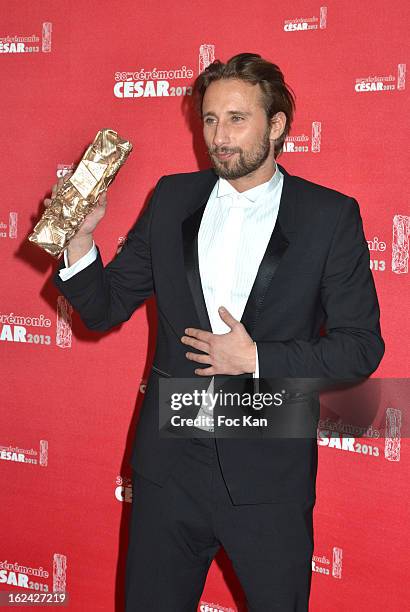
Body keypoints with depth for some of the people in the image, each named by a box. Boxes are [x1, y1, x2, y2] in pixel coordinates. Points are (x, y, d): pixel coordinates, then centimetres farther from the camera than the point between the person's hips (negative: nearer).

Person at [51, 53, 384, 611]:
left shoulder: (330, 215, -5)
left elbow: (361, 346, -6)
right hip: (170, 460, 3)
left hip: (268, 474, -2)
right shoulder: (173, 198, 4)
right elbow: (105, 310, 6)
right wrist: (80, 239, -12)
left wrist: (256, 359, -16)